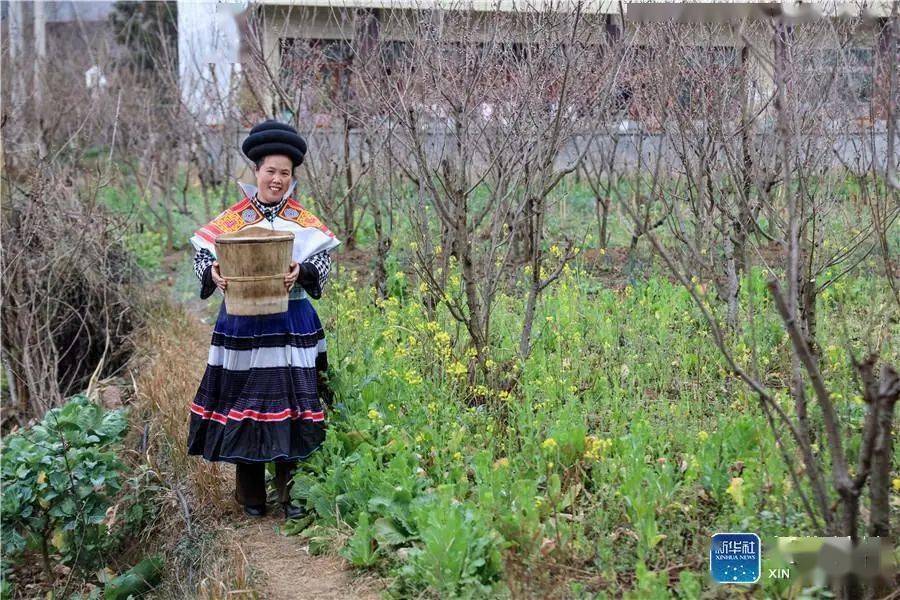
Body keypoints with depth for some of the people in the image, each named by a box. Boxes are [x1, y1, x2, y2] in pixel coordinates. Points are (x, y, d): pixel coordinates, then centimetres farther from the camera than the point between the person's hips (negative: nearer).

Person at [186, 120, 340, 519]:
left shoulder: (304, 222, 6)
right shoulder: (233, 220, 3)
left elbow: (323, 261, -4)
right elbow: (202, 253, -3)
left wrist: (301, 272, -25)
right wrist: (213, 274, -25)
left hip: (292, 327, 1)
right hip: (243, 325, -1)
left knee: (292, 402, 0)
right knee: (244, 400, 3)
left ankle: (290, 493, 10)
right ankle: (251, 496, 16)